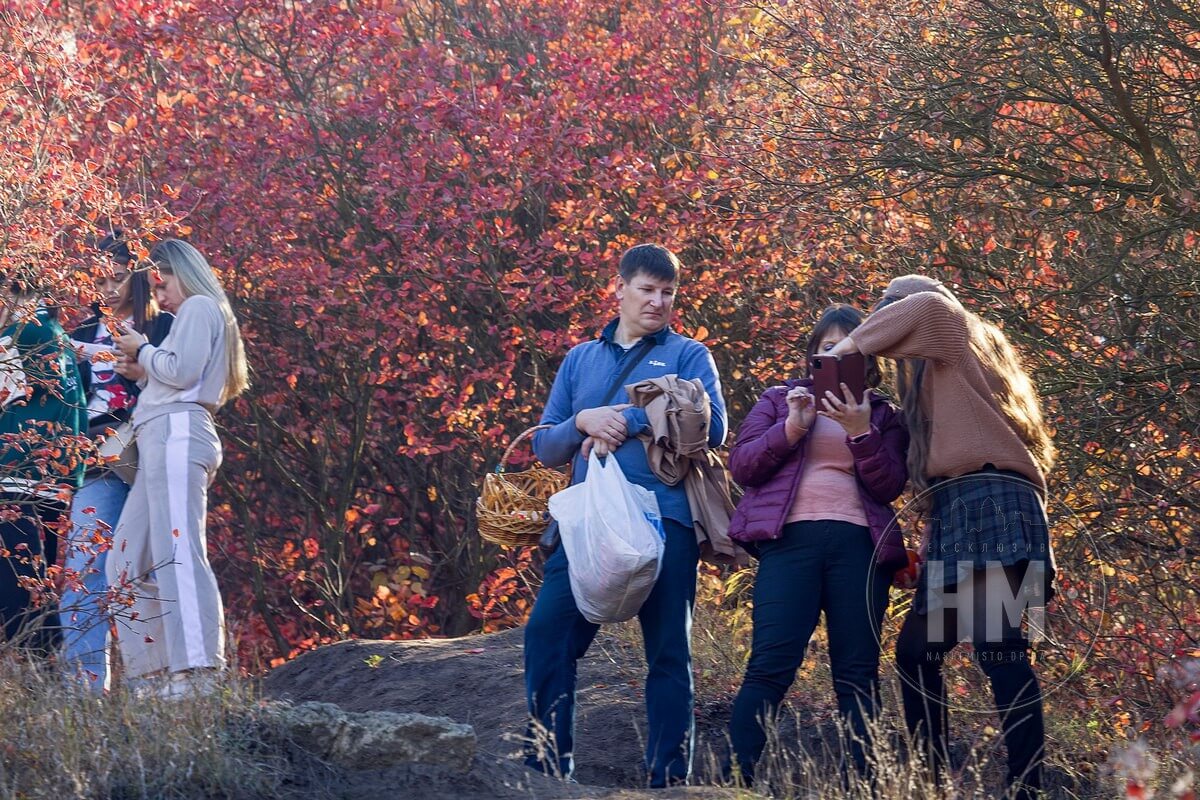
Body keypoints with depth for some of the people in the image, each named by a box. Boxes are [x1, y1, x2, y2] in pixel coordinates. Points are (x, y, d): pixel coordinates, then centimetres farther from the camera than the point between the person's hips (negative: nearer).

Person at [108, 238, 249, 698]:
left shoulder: (199, 307, 0)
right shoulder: (198, 316, 30)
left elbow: (182, 371, -14)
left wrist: (143, 350, 1)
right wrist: (144, 374, 18)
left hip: (177, 435, -11)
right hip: (163, 441, 11)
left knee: (177, 552, -20)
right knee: (129, 561, 7)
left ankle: (196, 676, -30)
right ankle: (153, 673, 3)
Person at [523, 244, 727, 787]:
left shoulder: (687, 355, 10)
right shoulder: (580, 360, 20)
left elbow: (712, 426, -7)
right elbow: (544, 445, 15)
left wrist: (628, 422, -11)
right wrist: (584, 422, -7)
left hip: (664, 521, -3)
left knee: (668, 653, 1)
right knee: (547, 635, -10)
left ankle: (669, 778, 4)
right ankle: (546, 770, -4)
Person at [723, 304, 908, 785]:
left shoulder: (883, 414, 18)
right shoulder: (780, 399, 17)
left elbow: (889, 487, 5)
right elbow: (741, 466, 7)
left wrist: (862, 433, -10)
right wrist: (791, 428, -7)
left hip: (860, 545, 2)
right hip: (791, 538, -2)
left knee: (858, 673, -2)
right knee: (771, 666, -14)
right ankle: (735, 780, -16)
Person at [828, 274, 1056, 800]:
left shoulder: (955, 330, 10)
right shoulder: (942, 372, 32)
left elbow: (924, 306, -14)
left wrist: (852, 346, -3)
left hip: (987, 505, -10)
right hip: (959, 517, 10)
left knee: (997, 649, -19)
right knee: (917, 651, 9)